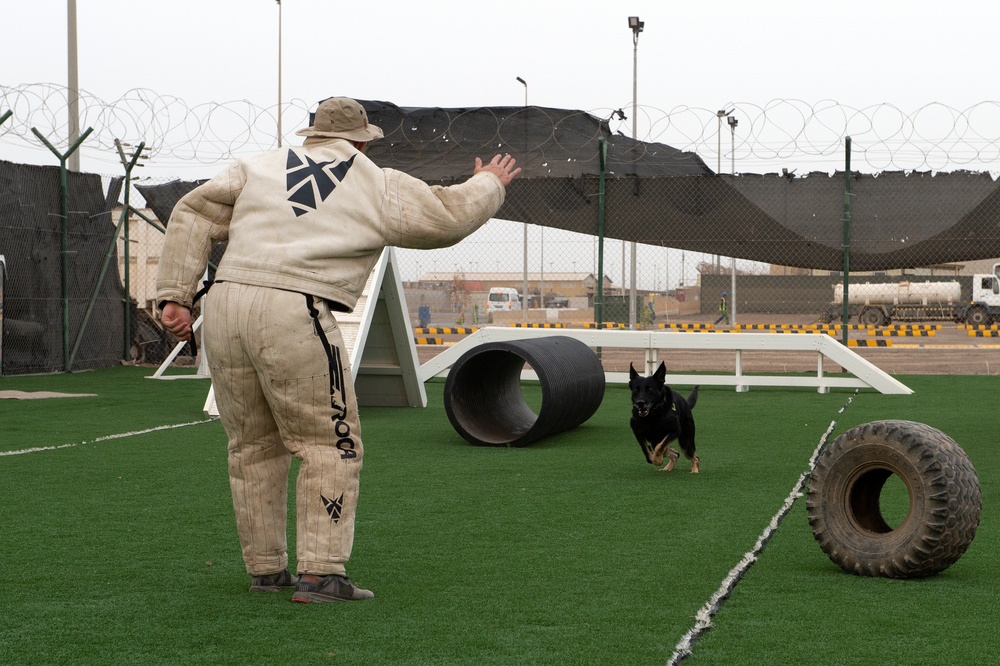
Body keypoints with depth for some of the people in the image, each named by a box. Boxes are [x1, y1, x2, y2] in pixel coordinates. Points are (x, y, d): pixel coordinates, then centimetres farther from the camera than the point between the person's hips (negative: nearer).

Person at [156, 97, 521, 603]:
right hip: (294, 317, -5)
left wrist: (174, 295, 10)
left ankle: (265, 570, 22)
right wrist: (489, 183, 40)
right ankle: (321, 573, -2)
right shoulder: (379, 186, 12)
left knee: (253, 446, 15)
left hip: (224, 308, 5)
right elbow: (450, 216, 20)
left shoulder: (259, 168, 20)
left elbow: (193, 215, 12)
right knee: (329, 445, 5)